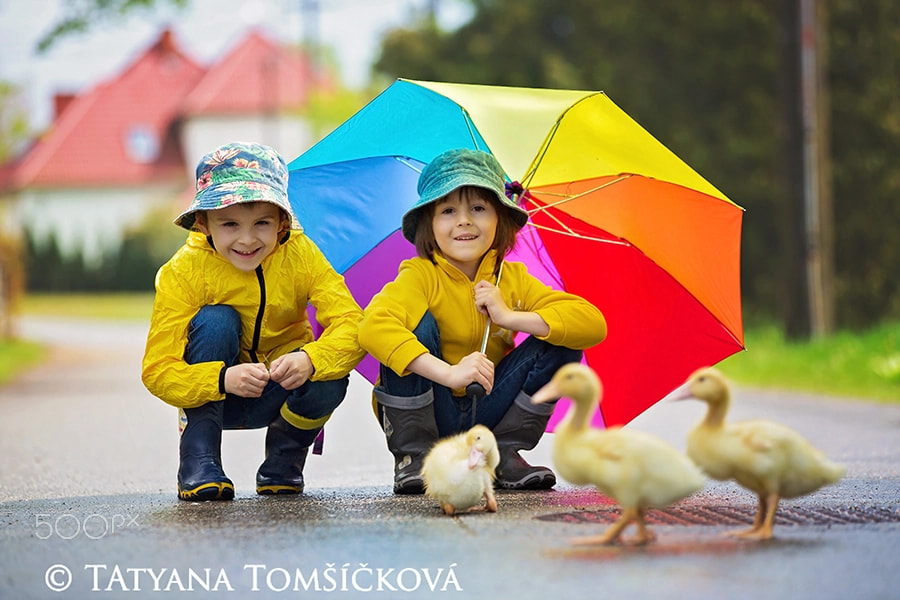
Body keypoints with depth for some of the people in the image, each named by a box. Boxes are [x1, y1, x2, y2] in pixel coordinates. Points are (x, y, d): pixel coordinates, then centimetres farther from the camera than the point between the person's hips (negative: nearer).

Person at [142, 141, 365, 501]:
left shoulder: (300, 256, -18)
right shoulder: (184, 272, -22)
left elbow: (353, 325, -27)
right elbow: (157, 371, -27)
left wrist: (310, 359, -49)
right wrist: (223, 379, -47)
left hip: (280, 392, 1)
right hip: (213, 400, -1)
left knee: (329, 382, -31)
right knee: (216, 320, -29)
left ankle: (284, 460, 3)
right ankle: (198, 464, -22)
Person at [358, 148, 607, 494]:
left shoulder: (513, 280, 0)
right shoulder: (420, 276, -13)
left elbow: (594, 324, -11)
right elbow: (374, 326, -36)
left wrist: (510, 317, -22)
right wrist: (449, 373, -44)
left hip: (486, 416, 4)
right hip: (421, 415, -3)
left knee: (562, 342, -12)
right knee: (417, 325, -28)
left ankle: (503, 455, -3)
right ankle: (413, 456, -16)